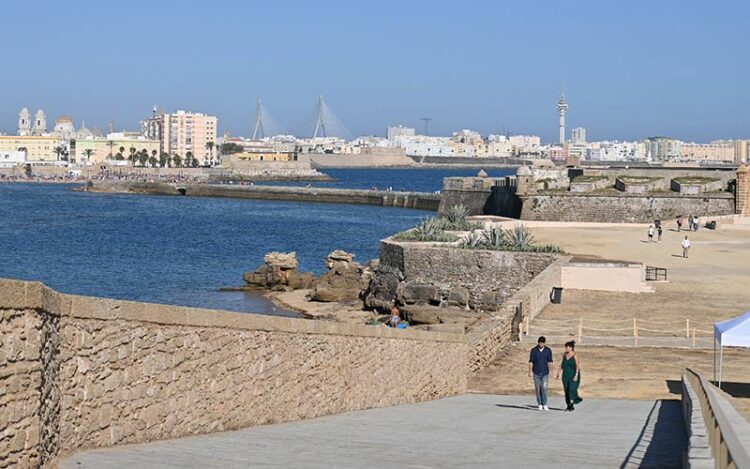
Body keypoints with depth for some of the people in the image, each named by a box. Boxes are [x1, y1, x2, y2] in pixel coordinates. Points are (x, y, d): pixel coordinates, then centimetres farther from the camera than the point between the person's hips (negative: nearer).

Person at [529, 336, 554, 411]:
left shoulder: (548, 350, 1)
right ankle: (540, 405, 12)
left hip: (545, 373, 0)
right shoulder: (534, 350, -1)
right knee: (538, 389, 3)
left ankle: (544, 405, -6)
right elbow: (531, 361, 1)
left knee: (544, 388, -10)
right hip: (536, 373, 0)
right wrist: (530, 371, -7)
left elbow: (550, 362, 7)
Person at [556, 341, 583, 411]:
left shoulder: (575, 355, -9)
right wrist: (558, 373, 14)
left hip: (573, 375, -6)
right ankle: (568, 405, 12)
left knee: (572, 389, -13)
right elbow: (562, 364, 16)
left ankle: (572, 406, -9)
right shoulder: (564, 355, 8)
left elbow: (578, 366, -14)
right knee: (566, 390, 5)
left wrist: (576, 375, -21)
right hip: (566, 375, 6)